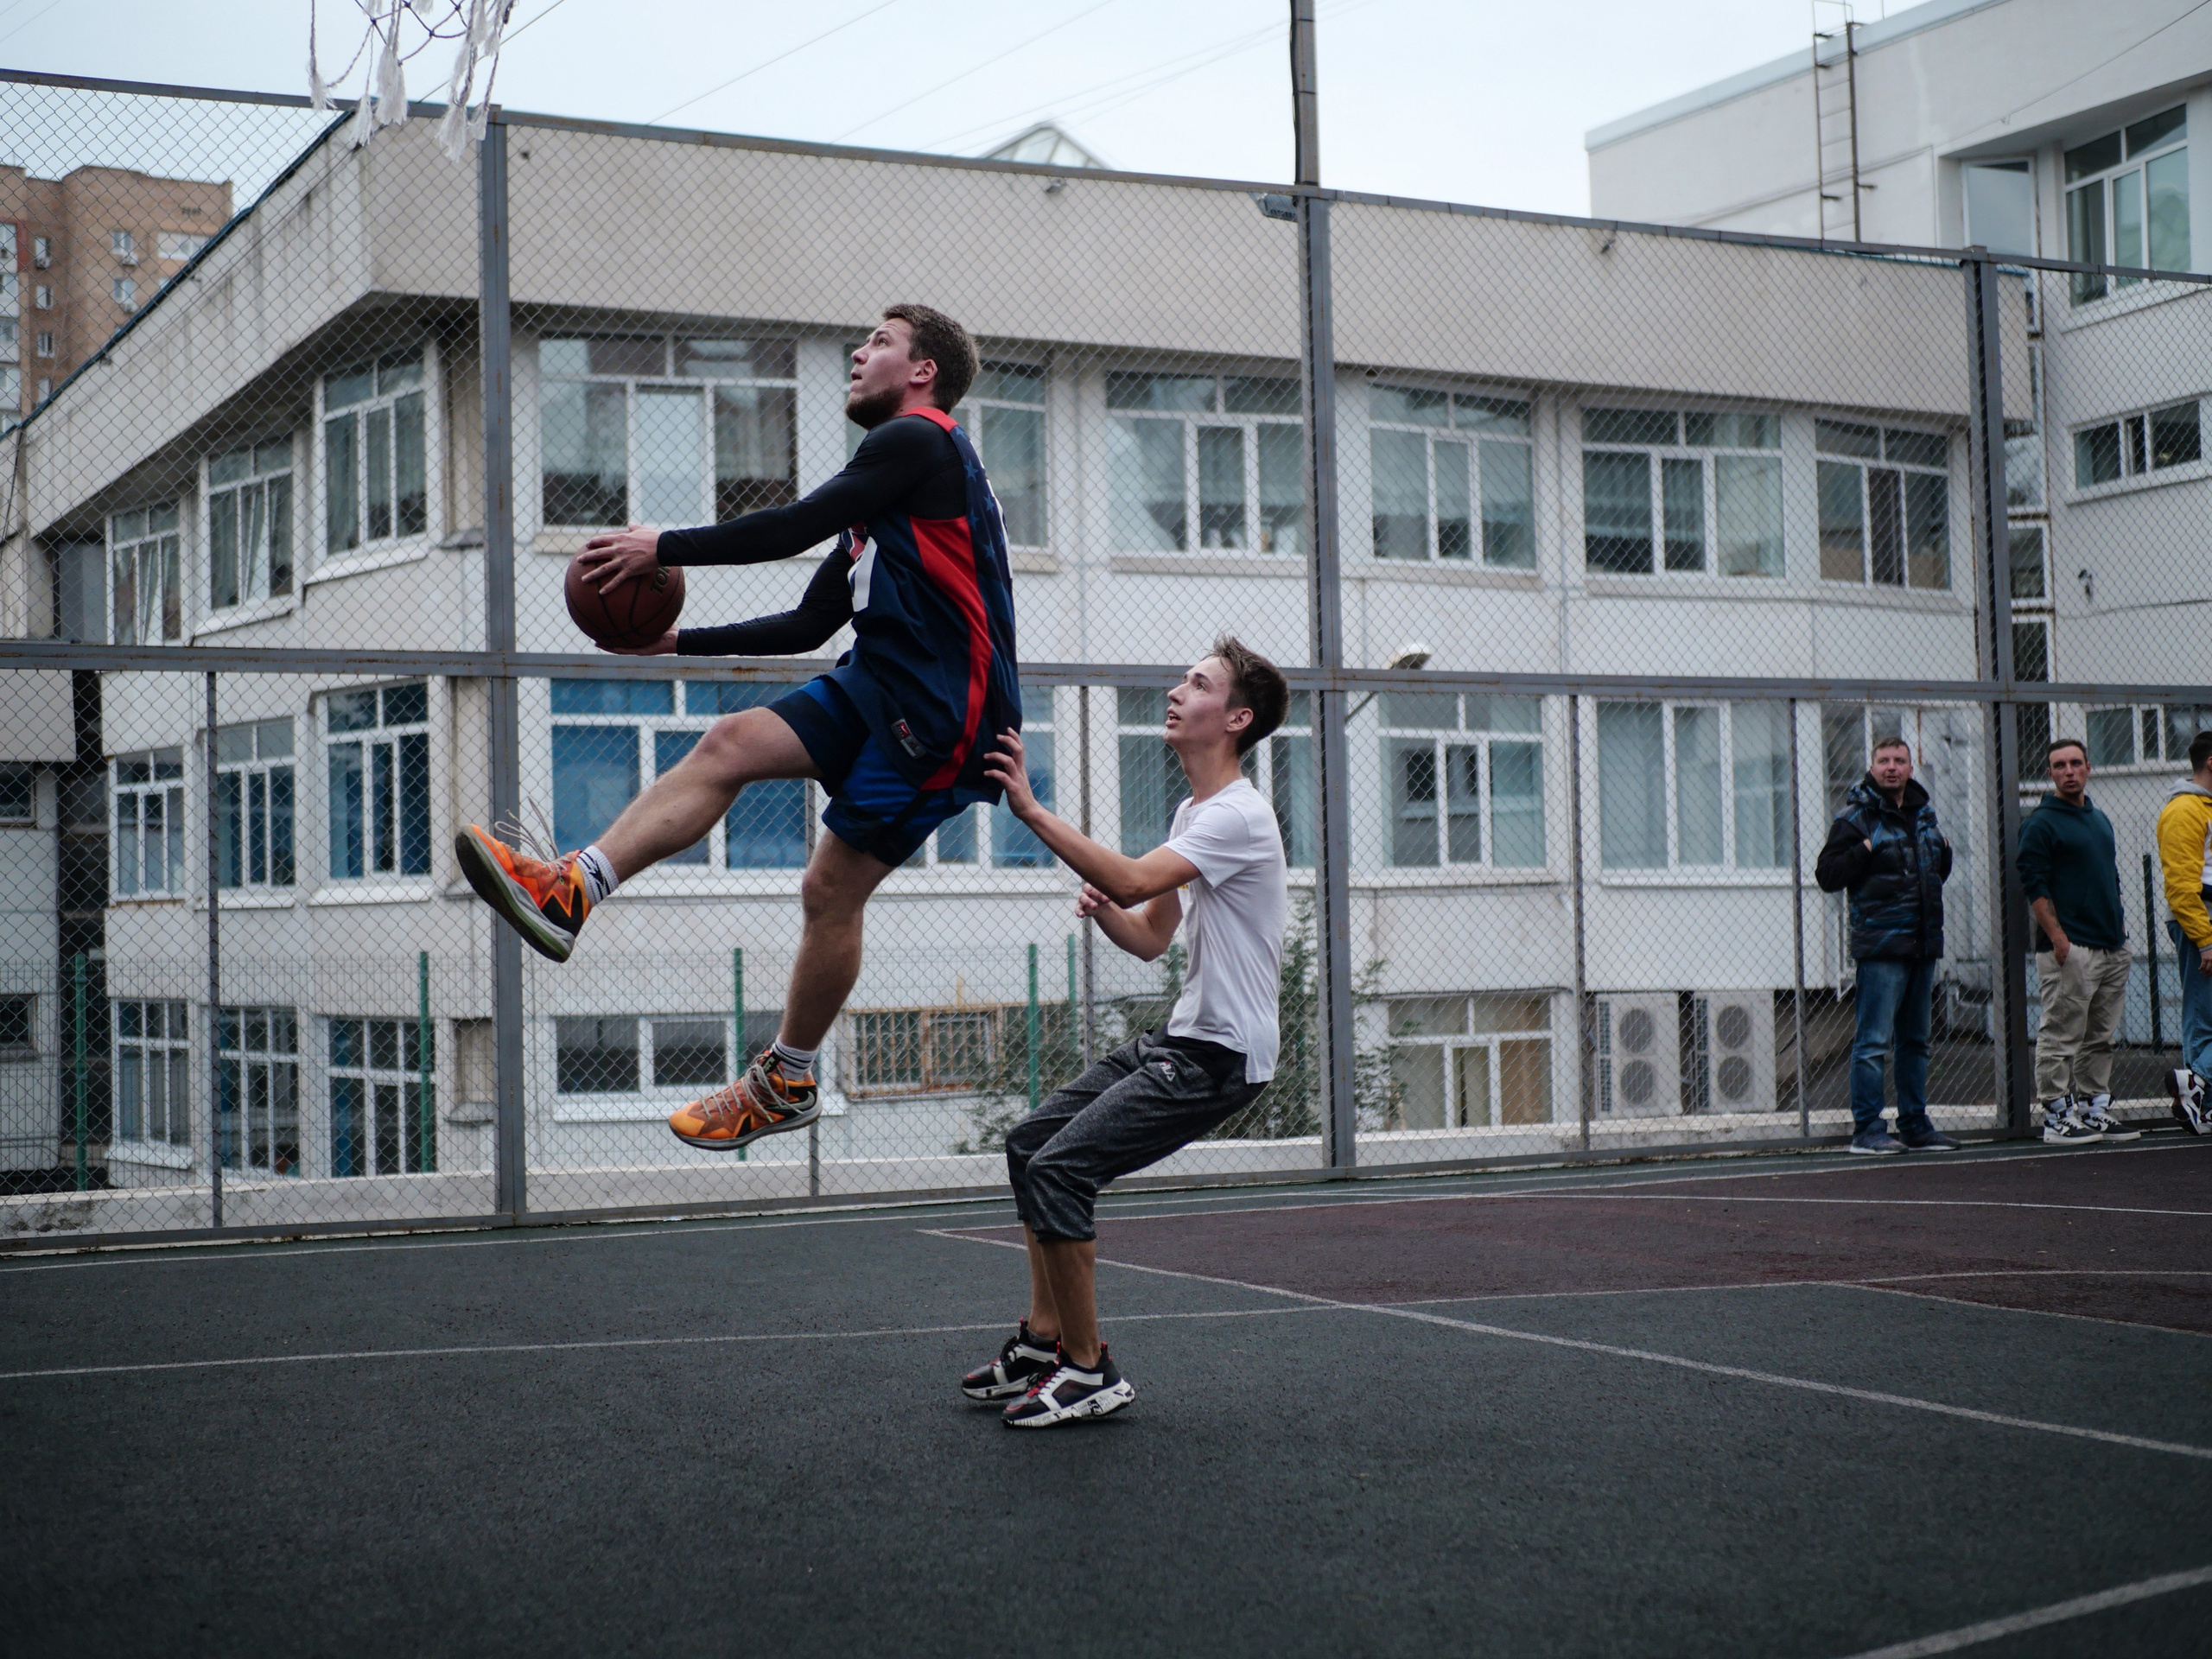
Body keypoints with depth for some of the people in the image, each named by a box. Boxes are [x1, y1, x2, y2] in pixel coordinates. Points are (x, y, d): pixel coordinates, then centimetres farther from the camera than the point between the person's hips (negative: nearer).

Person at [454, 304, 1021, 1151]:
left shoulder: (917, 440, -8)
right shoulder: (881, 503, 22)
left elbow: (796, 526, -14)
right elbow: (810, 624, 23)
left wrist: (665, 548, -8)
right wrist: (683, 642, 19)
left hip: (941, 714, -9)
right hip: (879, 685, 9)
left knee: (832, 889, -3)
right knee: (730, 744, -7)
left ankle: (787, 1084, 13)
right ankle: (572, 889, -16)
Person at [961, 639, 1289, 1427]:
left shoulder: (1238, 815, -17)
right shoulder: (1191, 813, 15)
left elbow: (1133, 880, -31)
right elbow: (1151, 937, 21)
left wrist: (1031, 809, -30)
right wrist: (1103, 909, -1)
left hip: (1220, 1054, -10)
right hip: (1179, 1038, 10)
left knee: (1060, 1169, -18)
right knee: (1031, 1145, 12)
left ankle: (1089, 1370, -8)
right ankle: (1045, 1340, 17)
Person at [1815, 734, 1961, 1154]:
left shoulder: (1924, 814, 17)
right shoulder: (1855, 817, -3)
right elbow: (1827, 875, -9)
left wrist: (1943, 850, 10)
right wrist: (1867, 848, -17)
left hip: (1924, 944, 7)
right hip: (1880, 945, -7)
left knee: (1915, 1040, 13)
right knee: (1874, 1041, -8)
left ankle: (1915, 1125, 20)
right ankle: (1866, 1129, -4)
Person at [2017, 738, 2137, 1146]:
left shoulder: (2099, 820, 19)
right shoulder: (2041, 823, -6)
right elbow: (2033, 884, -12)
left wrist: (2120, 925, 18)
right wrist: (2056, 936, -20)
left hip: (2112, 945, 8)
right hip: (2068, 947, -8)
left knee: (2101, 1036, 11)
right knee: (2061, 1035, -6)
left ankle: (2095, 1109, 19)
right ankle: (2057, 1117, -3)